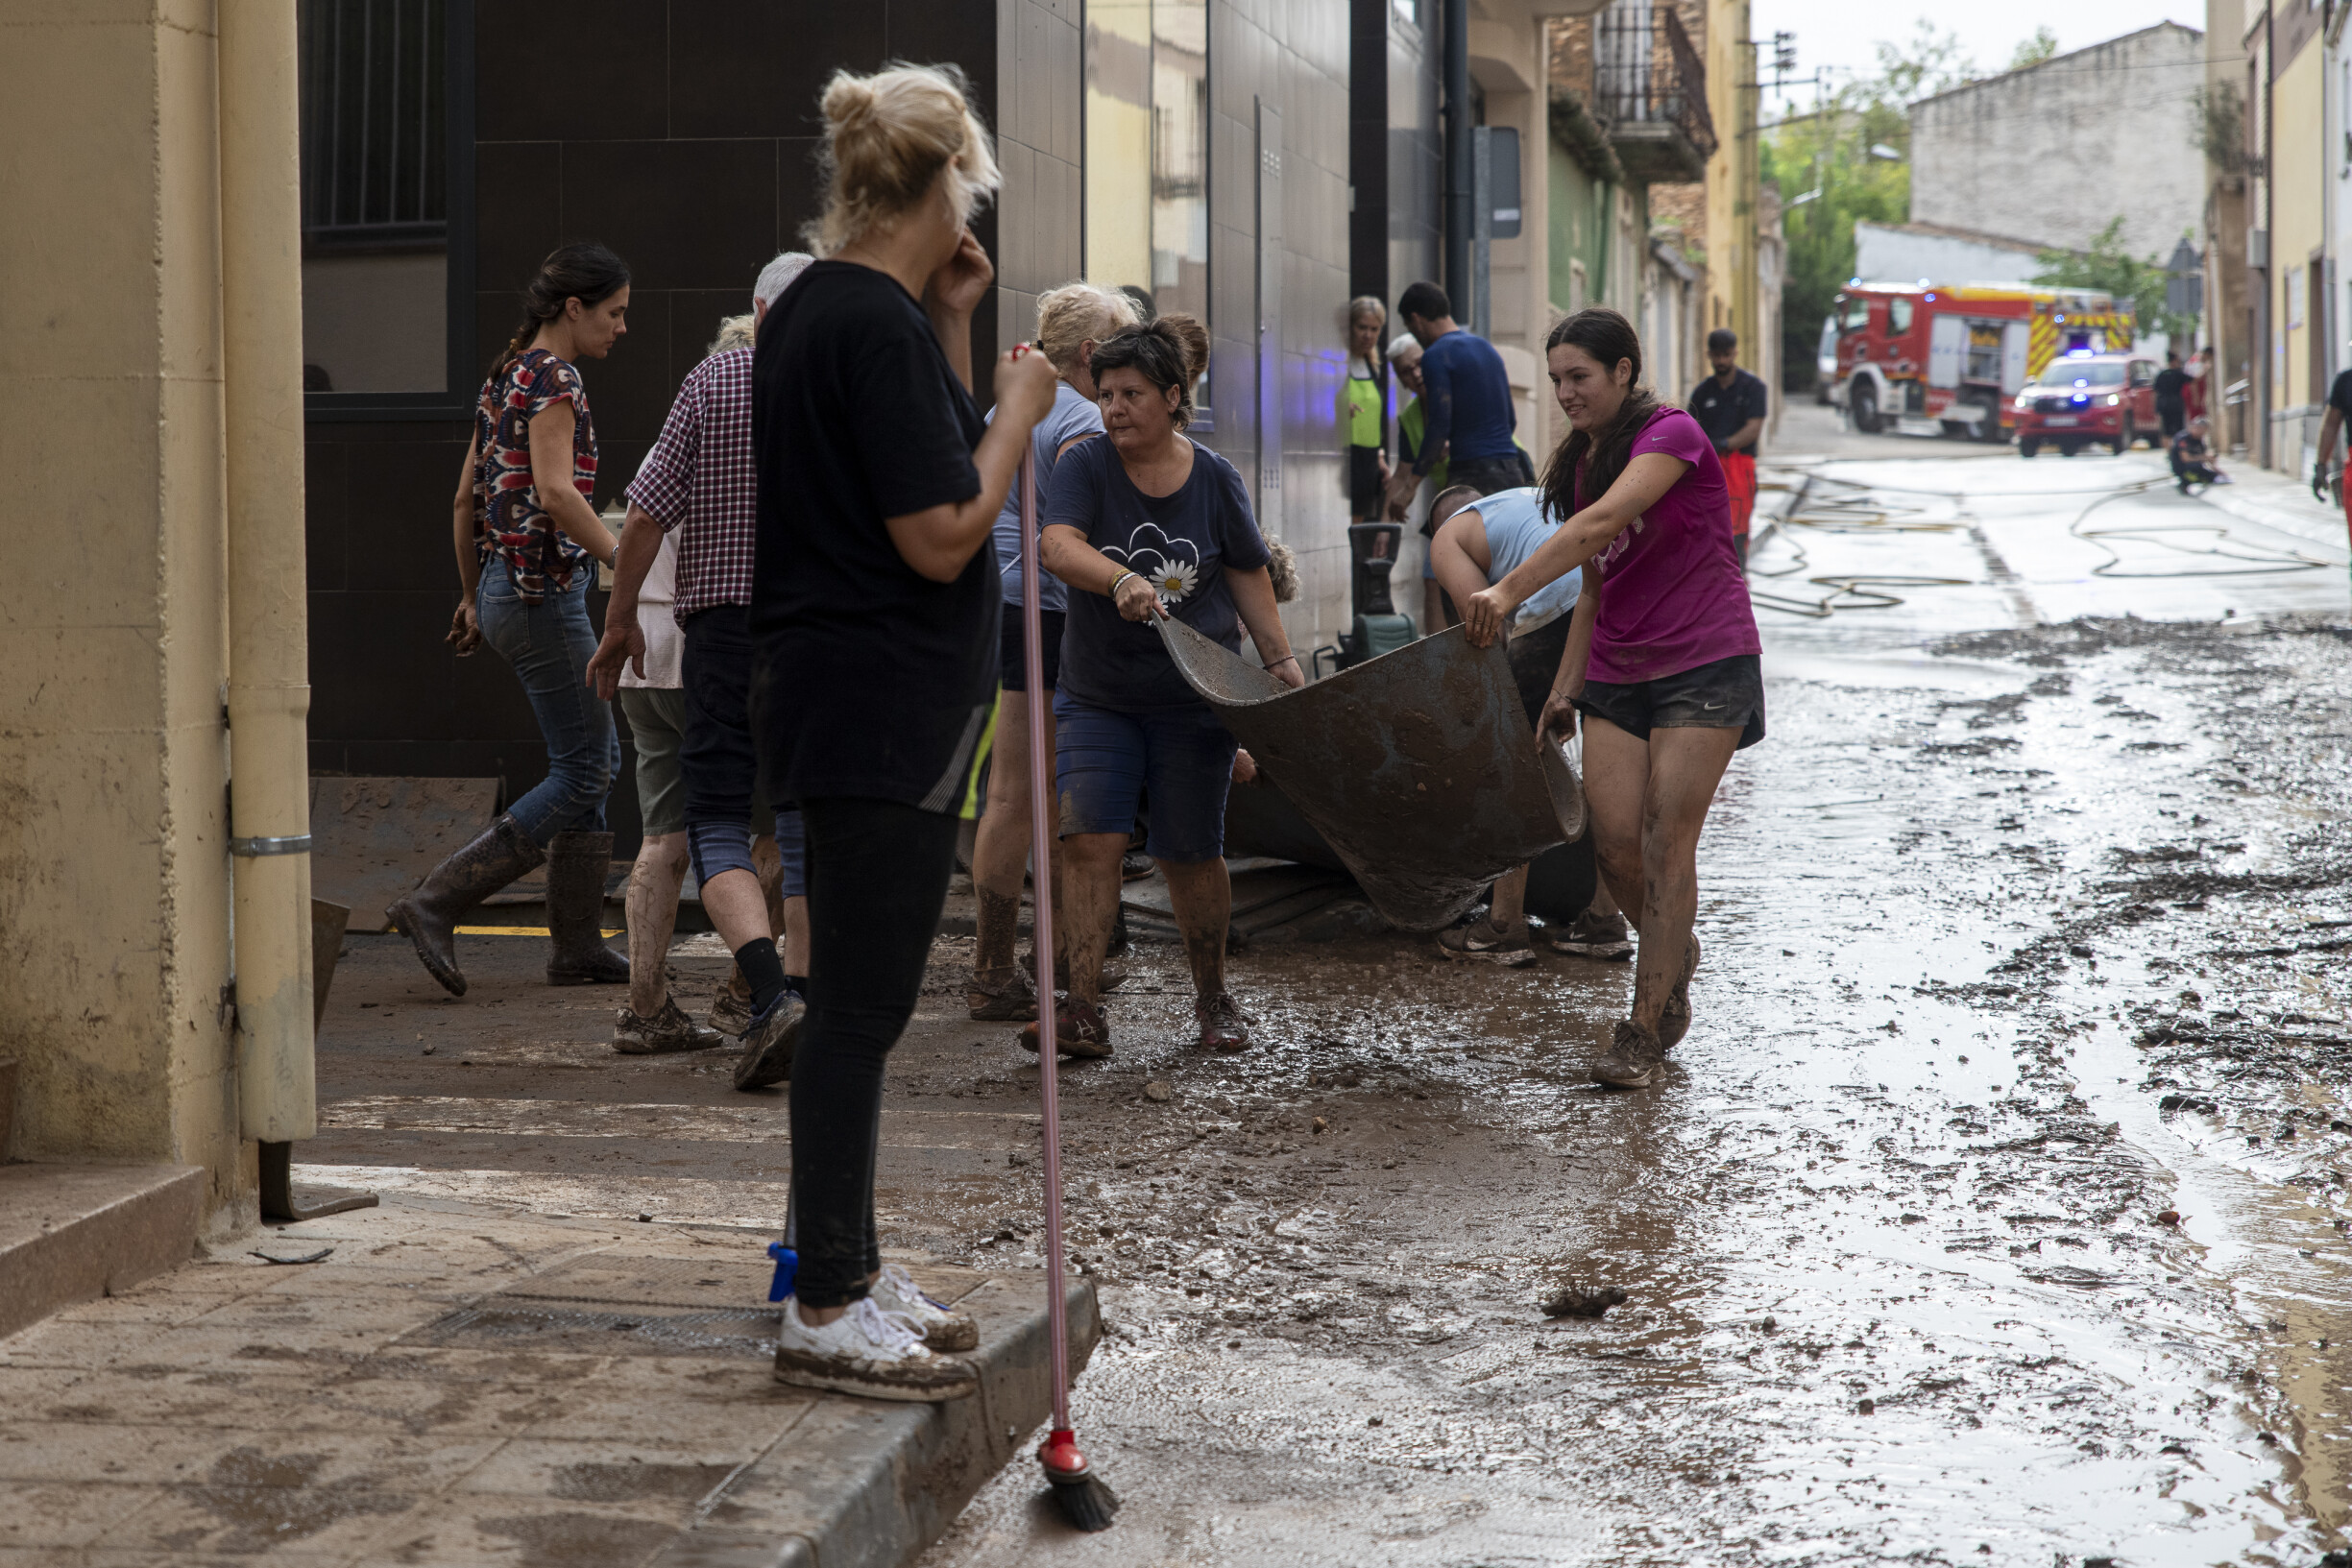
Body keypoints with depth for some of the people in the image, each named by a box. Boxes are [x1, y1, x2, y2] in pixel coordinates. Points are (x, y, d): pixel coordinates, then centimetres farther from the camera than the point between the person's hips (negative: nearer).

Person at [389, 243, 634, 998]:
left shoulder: (506, 375, 16)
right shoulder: (552, 376, -12)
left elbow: (466, 499, 19)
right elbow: (555, 492, -23)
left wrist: (472, 595, 24)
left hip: (504, 587, 10)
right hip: (543, 589, -10)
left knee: (595, 761, 12)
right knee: (582, 772, -6)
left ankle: (578, 944, 13)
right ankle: (436, 901, -9)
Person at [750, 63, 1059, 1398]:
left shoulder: (813, 310, 14)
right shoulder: (879, 325, -17)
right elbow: (943, 535, -20)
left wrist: (954, 333, 12)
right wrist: (1019, 409, -8)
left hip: (834, 699, 10)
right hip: (888, 703, -10)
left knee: (858, 998, 16)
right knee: (862, 1006, -6)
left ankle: (850, 1269, 25)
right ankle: (826, 1313, -1)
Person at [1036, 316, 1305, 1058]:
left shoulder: (1215, 479, -3)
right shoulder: (1086, 467, -7)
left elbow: (1246, 574, 9)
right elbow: (1059, 547, -25)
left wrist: (1281, 659, 3)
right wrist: (1120, 580, -43)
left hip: (1194, 698, 0)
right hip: (1098, 695, 0)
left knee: (1189, 853, 8)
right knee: (1090, 840, -13)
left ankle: (1213, 998, 28)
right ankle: (1084, 1011, -13)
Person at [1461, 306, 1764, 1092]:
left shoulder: (1671, 434, -13)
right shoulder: (1584, 459, 11)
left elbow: (1599, 525, -29)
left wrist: (1510, 590, -40)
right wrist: (1565, 685, 13)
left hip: (1705, 665, -7)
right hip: (1617, 673, 7)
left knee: (1665, 842, -9)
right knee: (1614, 843, -2)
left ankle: (1644, 1032, -6)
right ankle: (1675, 954, 27)